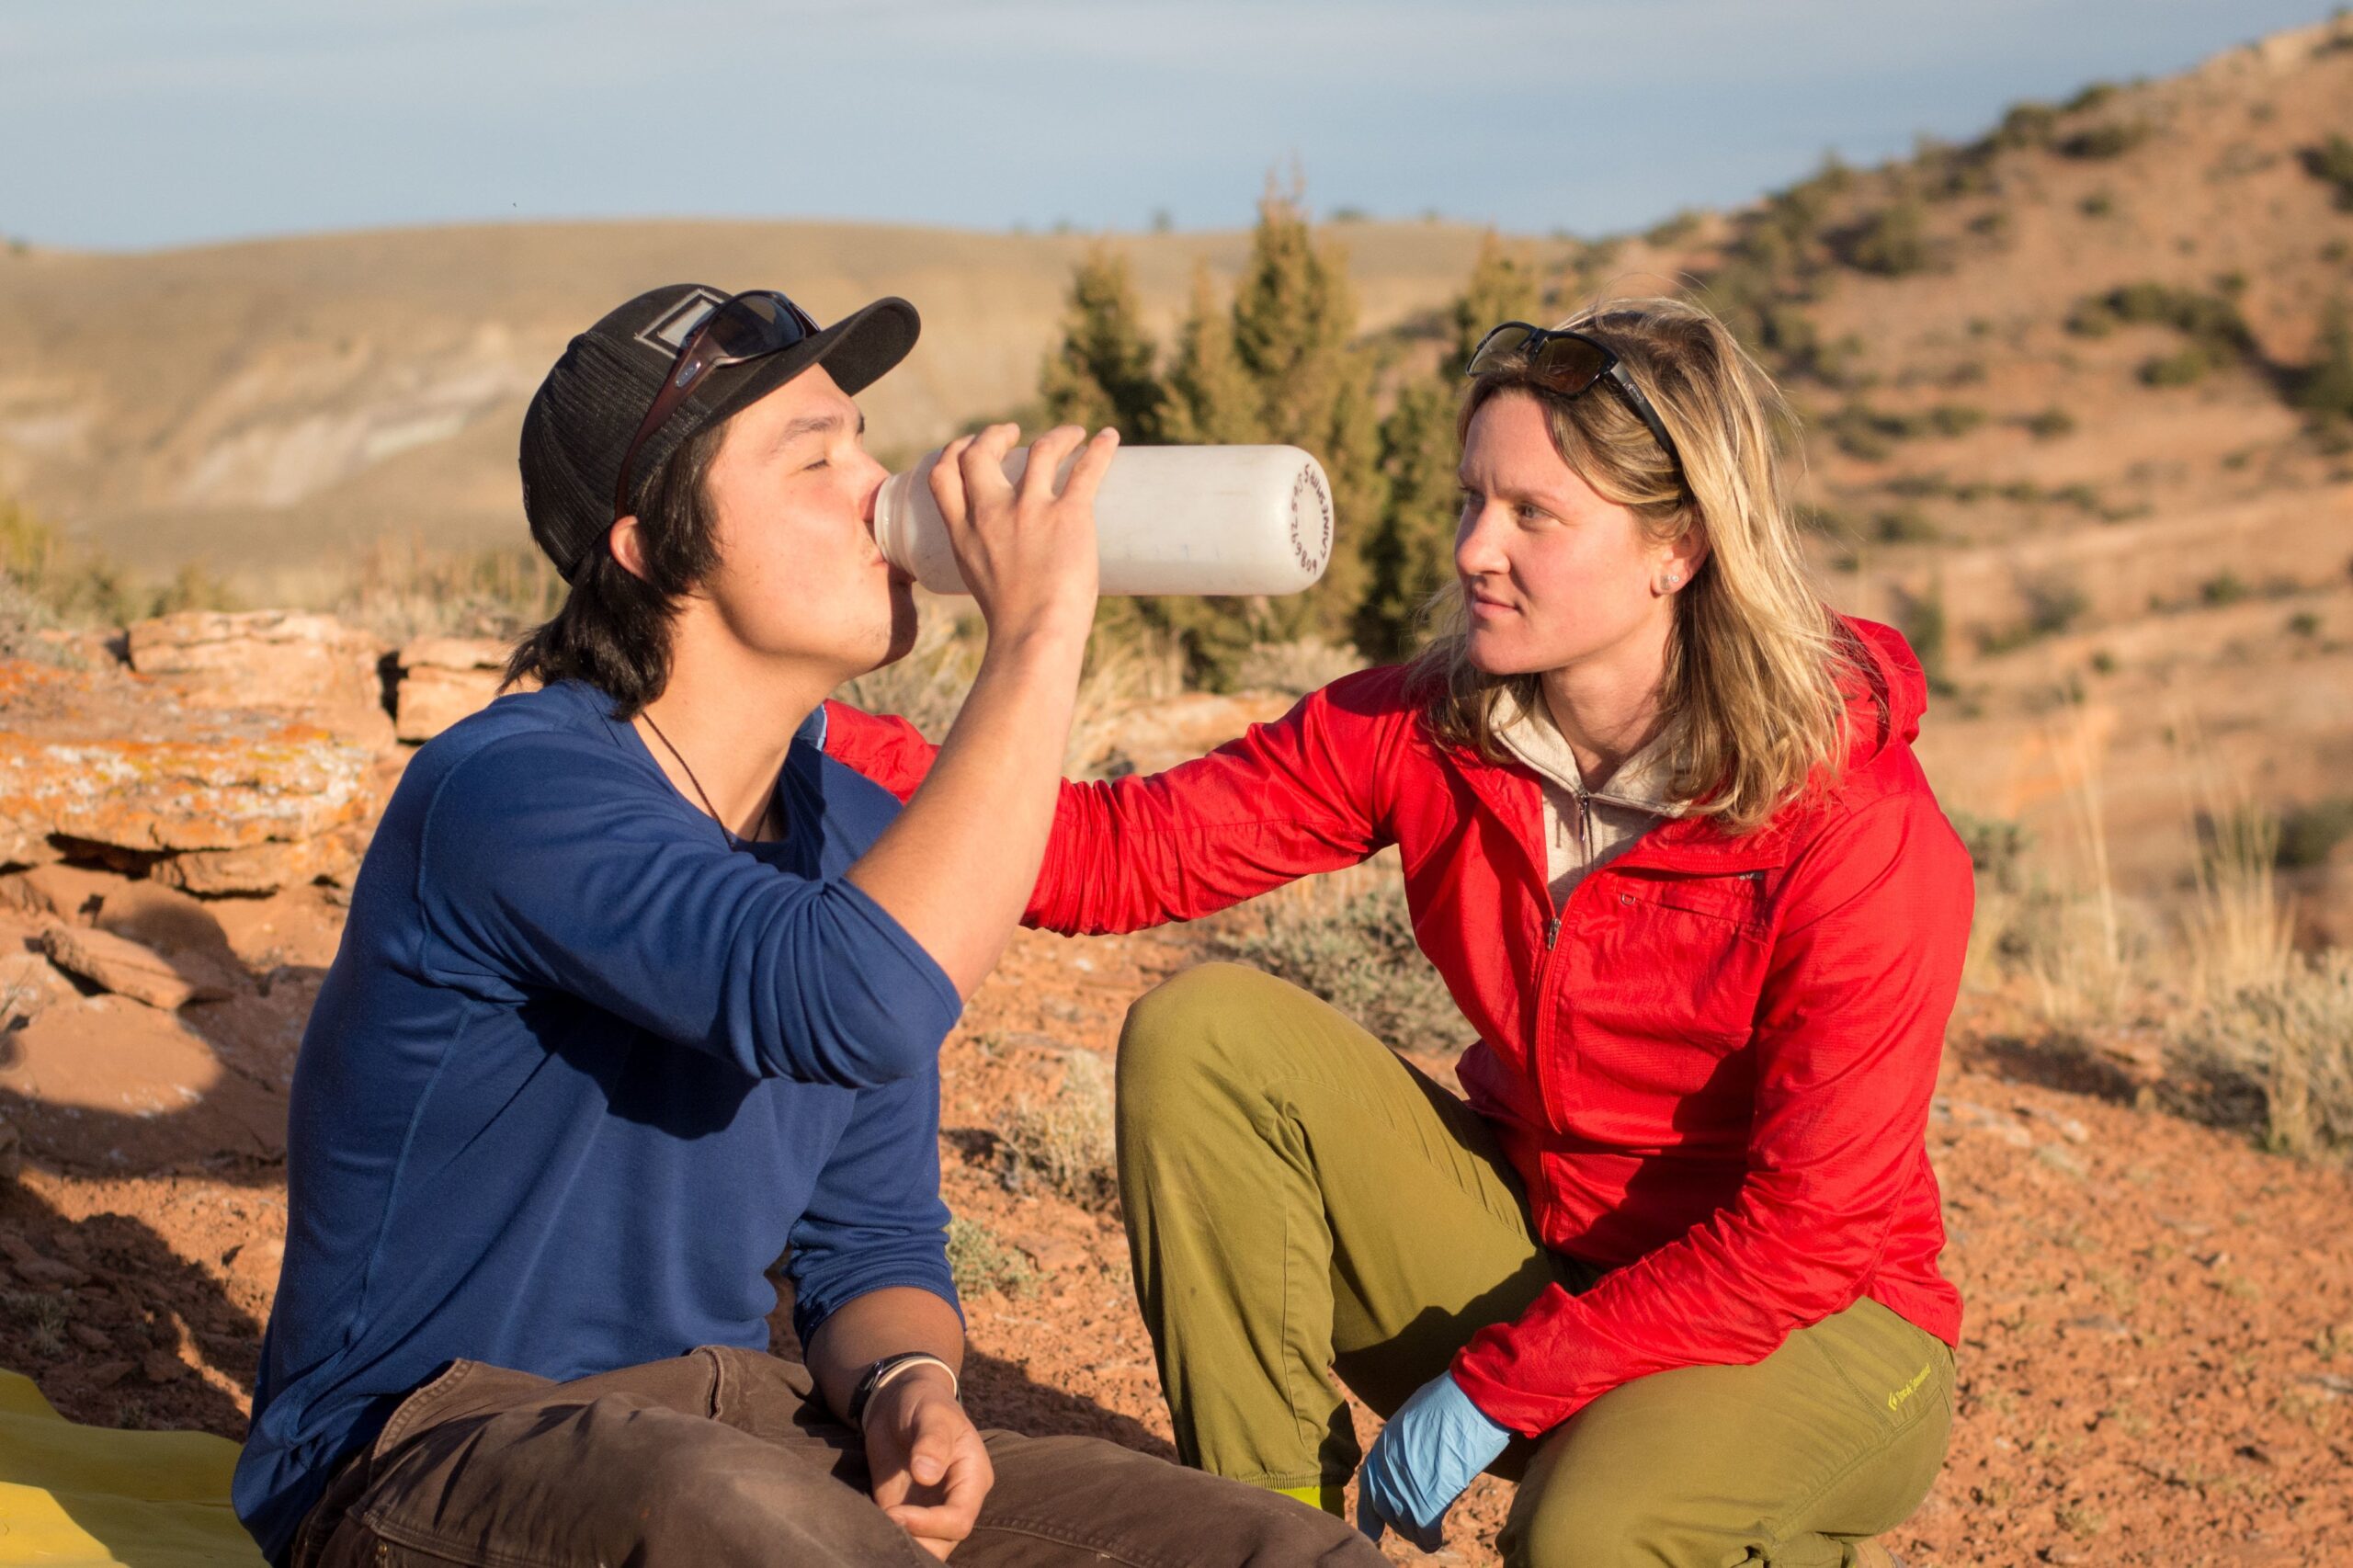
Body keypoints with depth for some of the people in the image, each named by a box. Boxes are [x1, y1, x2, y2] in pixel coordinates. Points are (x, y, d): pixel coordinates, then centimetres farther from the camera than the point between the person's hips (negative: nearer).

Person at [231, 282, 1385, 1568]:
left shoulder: (860, 833, 5)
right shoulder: (508, 788, -20)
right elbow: (857, 1008, -38)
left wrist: (906, 1389, -12)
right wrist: (1036, 636, -29)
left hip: (727, 1424, 6)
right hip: (433, 1449, -5)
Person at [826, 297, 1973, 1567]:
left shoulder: (1860, 832, -22)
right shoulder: (1427, 731, -8)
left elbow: (1811, 1234, -21)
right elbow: (1123, 852, -13)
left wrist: (1496, 1384, -20)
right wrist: (828, 734, -26)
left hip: (1810, 1328, -4)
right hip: (1534, 1254, 5)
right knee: (1201, 1034, -15)